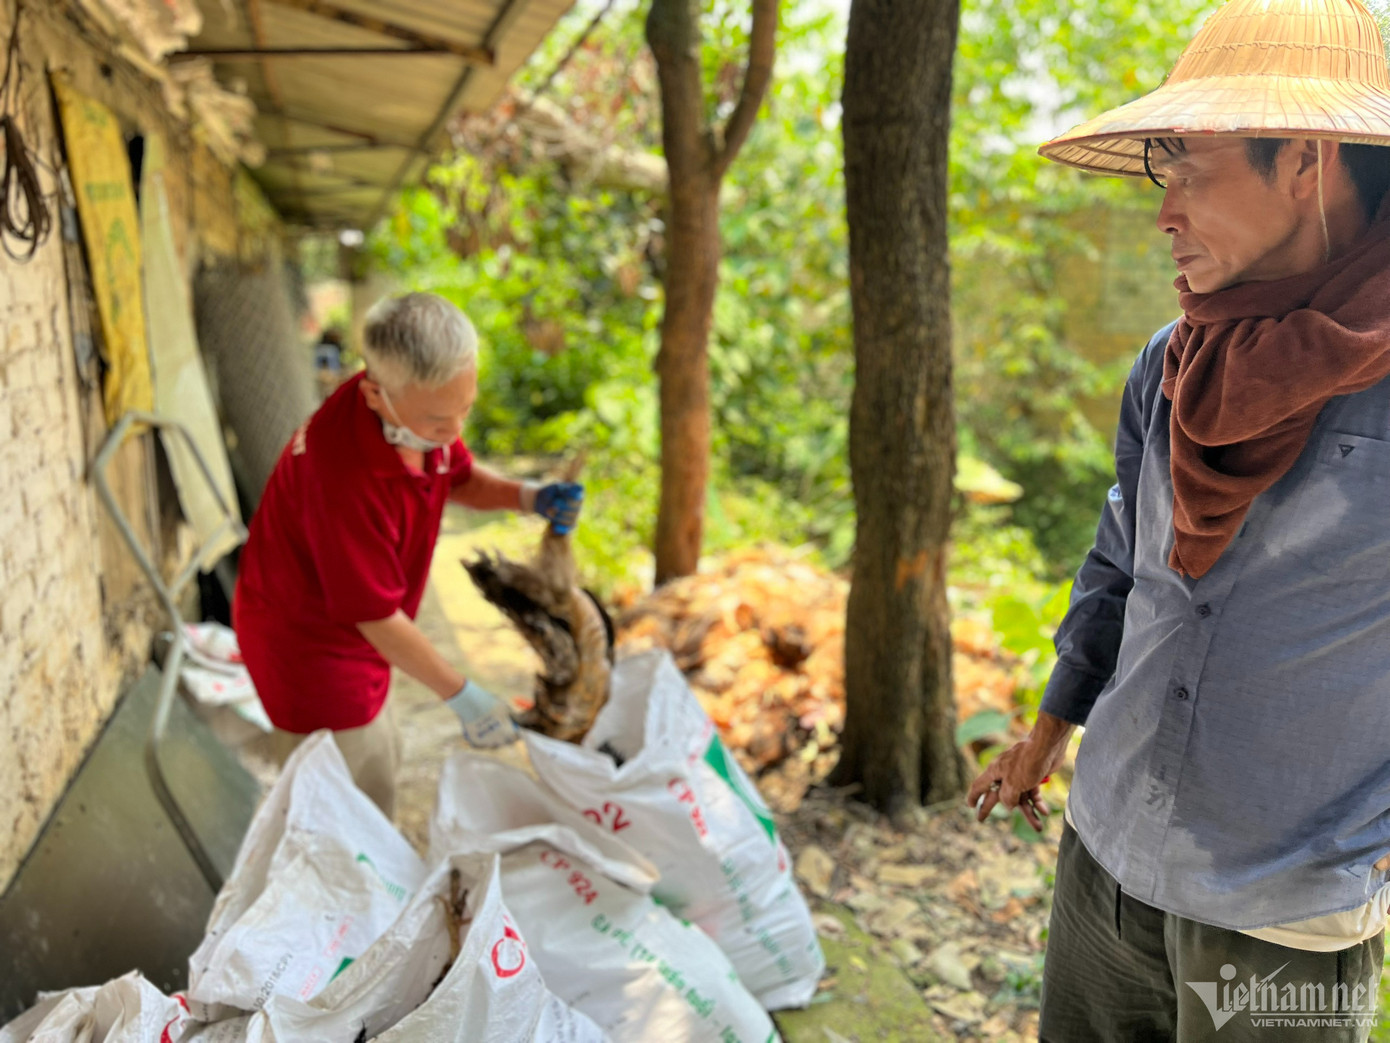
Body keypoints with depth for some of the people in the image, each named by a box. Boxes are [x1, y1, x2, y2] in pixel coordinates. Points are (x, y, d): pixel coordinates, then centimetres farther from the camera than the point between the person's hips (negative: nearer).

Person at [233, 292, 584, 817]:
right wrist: (460, 695, -21)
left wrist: (526, 496, -13)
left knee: (381, 760, 27)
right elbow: (375, 614, -29)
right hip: (307, 642, -9)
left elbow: (459, 478, 8)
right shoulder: (344, 474, -39)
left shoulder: (425, 398, -13)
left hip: (352, 633, 9)